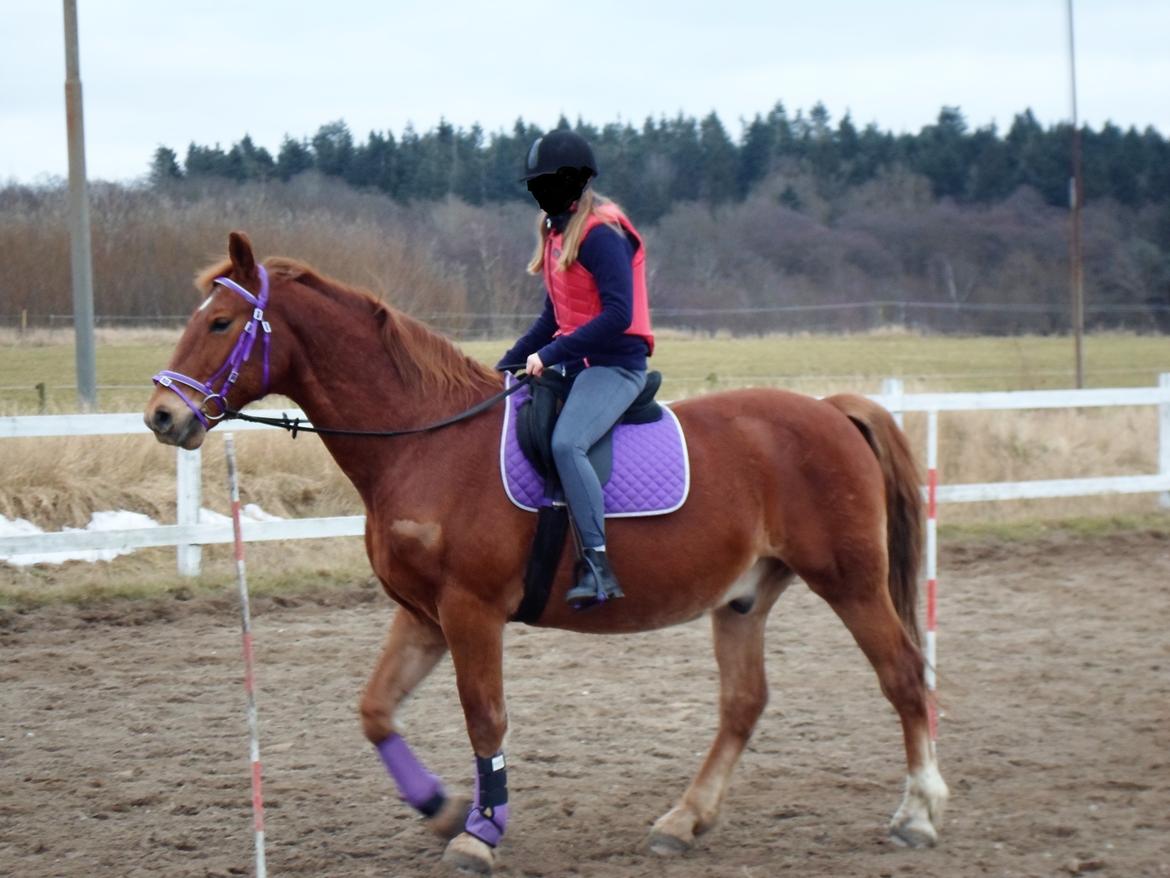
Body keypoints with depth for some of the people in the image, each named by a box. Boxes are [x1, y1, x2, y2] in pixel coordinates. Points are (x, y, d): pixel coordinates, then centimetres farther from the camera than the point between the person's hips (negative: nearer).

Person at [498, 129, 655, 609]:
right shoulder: (556, 232, 15)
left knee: (566, 443, -32)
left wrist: (550, 355, -25)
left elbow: (618, 314, -23)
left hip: (615, 364, -11)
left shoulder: (601, 235, -14)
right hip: (573, 363, 11)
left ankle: (597, 566, -31)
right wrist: (505, 366, 13)